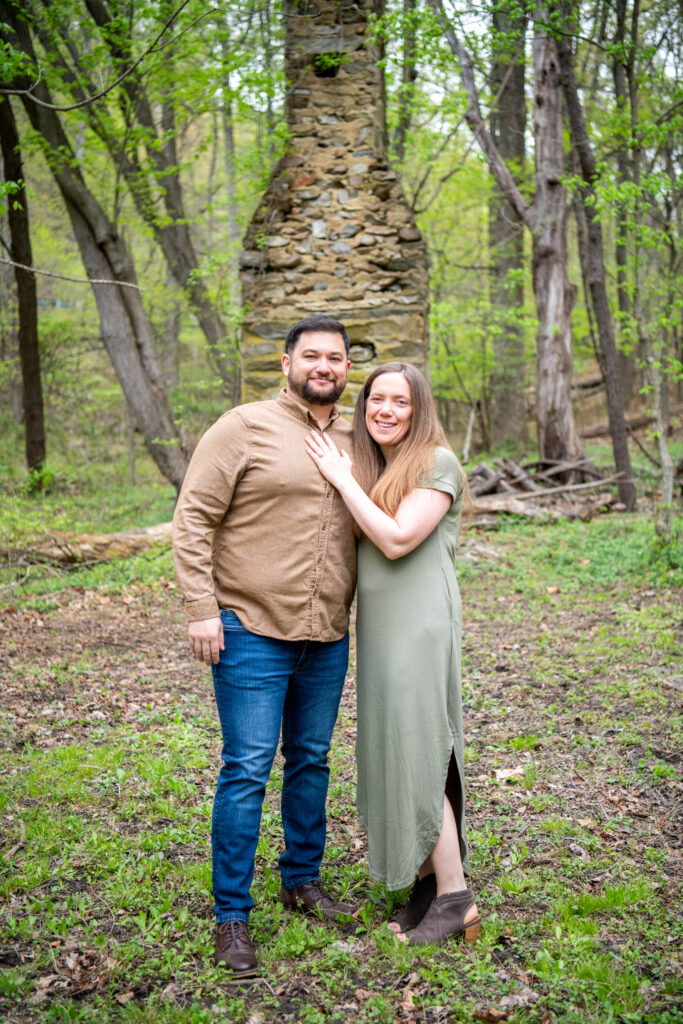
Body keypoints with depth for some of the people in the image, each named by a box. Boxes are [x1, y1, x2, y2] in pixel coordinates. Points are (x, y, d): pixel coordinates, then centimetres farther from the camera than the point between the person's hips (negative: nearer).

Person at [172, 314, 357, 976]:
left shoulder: (354, 442, 10)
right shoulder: (244, 428, -6)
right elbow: (193, 518, -9)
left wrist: (353, 610, 14)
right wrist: (201, 608, -15)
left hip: (328, 639, 6)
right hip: (252, 631, -5)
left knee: (311, 762, 16)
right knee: (247, 770, -3)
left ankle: (302, 880, 34)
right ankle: (231, 916, 9)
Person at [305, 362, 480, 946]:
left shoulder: (438, 463, -9)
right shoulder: (370, 468, 16)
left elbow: (397, 540, -18)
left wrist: (342, 477, -13)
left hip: (419, 624, -8)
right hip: (379, 626, 8)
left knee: (416, 756, -7)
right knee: (392, 751, 10)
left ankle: (456, 900, 2)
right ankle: (429, 881, 20)